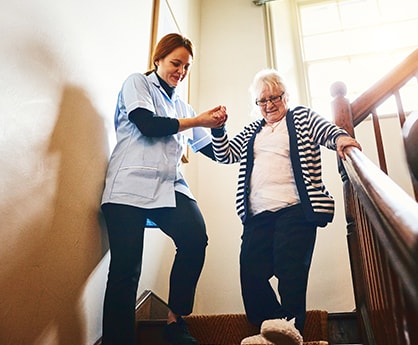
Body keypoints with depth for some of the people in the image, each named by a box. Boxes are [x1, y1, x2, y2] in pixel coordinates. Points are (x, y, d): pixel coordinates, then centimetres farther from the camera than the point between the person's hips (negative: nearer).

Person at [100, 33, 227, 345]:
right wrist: (198, 120, 0)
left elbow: (213, 150, 26)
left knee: (196, 236, -23)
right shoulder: (137, 83, 13)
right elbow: (147, 124, -7)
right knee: (126, 269, -11)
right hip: (131, 185, -4)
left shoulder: (182, 106, 27)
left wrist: (217, 126, 7)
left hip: (170, 186, 4)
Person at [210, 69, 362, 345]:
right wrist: (218, 129, 5)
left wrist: (340, 137, -25)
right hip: (257, 216, 5)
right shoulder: (253, 131, 25)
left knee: (290, 277, -8)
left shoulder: (302, 117, 13)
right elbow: (225, 154, 22)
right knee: (251, 276, -2)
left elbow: (326, 130, -2)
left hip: (294, 211, -4)